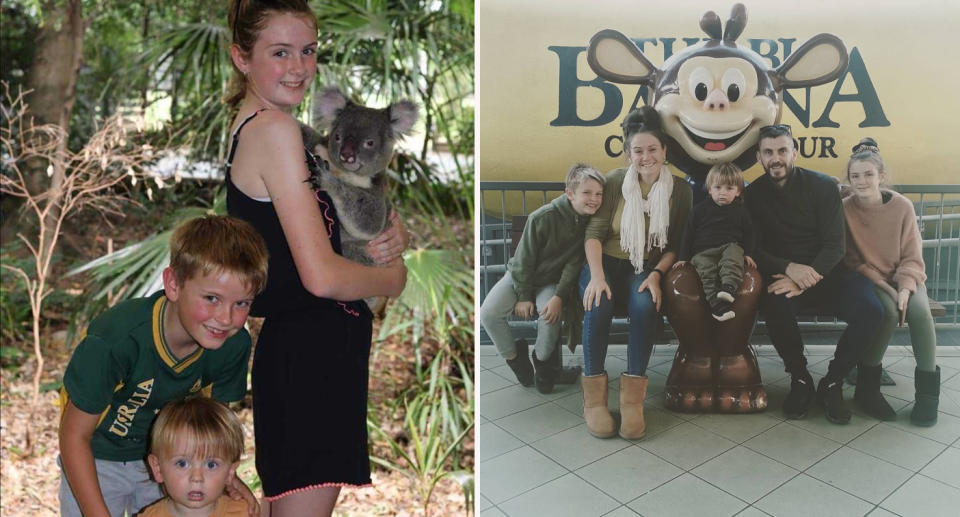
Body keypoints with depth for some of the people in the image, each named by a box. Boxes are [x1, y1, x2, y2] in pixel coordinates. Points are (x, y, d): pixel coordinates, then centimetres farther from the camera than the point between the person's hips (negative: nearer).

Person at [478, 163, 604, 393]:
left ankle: (543, 367, 1)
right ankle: (515, 358, 5)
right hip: (520, 275, -1)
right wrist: (523, 296, -13)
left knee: (550, 316, -28)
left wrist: (559, 297, -19)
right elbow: (525, 260, -15)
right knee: (488, 314, -20)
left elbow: (574, 263, -10)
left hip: (551, 281, 1)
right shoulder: (542, 218, -25)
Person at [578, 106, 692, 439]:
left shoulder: (679, 189, 1)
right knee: (598, 302, -32)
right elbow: (594, 232, -7)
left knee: (645, 304, -33)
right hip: (607, 261, 0)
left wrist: (656, 274, -16)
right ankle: (594, 394, -22)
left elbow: (676, 245, 2)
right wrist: (597, 275, -22)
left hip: (647, 268, 1)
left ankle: (633, 395, -25)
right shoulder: (615, 181, -2)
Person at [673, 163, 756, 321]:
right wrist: (683, 257, 6)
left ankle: (729, 287, -53)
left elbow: (748, 233, 19)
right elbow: (689, 233, 11)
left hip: (730, 246, 1)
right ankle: (717, 304, -45)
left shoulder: (740, 210, 14)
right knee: (707, 272, -29)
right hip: (703, 251, -1)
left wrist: (748, 253, 2)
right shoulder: (701, 209, 11)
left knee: (734, 254, -34)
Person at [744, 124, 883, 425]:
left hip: (826, 273, 1)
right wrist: (789, 268, -25)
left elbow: (834, 245, -9)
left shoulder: (823, 186, -2)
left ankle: (832, 383, -5)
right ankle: (800, 380, -9)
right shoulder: (753, 194, 1)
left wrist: (805, 279, -27)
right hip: (783, 273, 0)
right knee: (775, 305, -35)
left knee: (870, 310, -28)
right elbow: (754, 250, -4)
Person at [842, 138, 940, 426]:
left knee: (919, 311, -30)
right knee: (887, 312, -32)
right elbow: (852, 260, -7)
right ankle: (867, 385, -14)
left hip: (903, 279, 2)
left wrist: (905, 288, -22)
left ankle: (927, 388, -10)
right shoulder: (845, 209, -10)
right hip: (869, 280, -1)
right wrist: (884, 286, -19)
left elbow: (912, 258, -4)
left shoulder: (903, 207, -7)